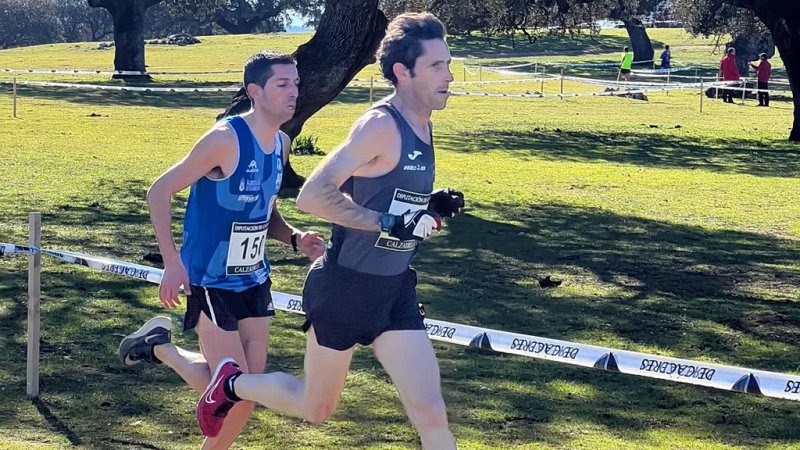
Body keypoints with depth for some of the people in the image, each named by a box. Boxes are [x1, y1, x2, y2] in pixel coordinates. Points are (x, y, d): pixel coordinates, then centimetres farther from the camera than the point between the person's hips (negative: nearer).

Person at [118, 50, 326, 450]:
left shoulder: (281, 143, 5)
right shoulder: (225, 139, -19)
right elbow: (159, 192, -17)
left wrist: (294, 238, -1)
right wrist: (172, 263, -23)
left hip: (254, 280, 7)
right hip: (211, 282, -7)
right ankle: (159, 346, 16)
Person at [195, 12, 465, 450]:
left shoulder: (421, 126, 7)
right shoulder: (380, 125, -20)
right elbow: (313, 195, -27)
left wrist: (431, 207, 5)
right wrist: (384, 223, -27)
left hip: (395, 289, 7)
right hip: (345, 287, -7)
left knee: (431, 414, -1)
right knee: (316, 409, 12)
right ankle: (232, 384, 39)